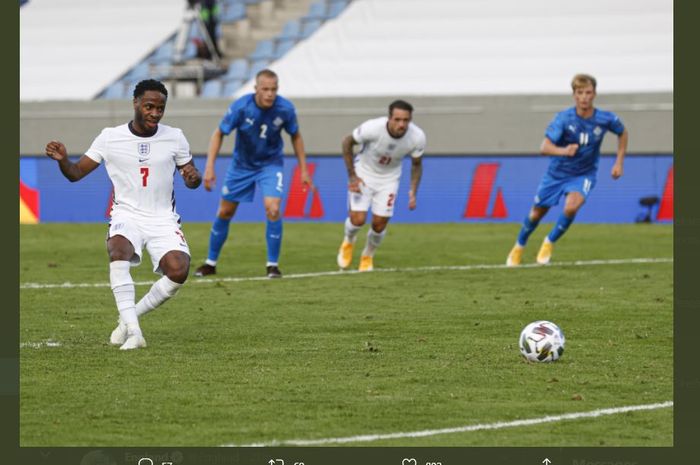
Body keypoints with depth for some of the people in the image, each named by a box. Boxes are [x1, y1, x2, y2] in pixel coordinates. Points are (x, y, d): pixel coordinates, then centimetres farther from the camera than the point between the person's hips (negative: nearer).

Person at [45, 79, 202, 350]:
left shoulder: (174, 138, 2)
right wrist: (62, 160, -22)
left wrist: (193, 177, -14)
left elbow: (192, 179, 11)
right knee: (118, 249, -36)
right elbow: (76, 173, 1)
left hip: (163, 219, 2)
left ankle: (130, 316, 0)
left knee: (179, 270, -25)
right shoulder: (110, 138, -2)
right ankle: (133, 332, -35)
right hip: (126, 216, -2)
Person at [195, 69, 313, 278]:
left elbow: (296, 136, -1)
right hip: (242, 165, 1)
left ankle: (272, 264, -5)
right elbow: (218, 134, -12)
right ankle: (210, 263, 26)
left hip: (270, 164, -1)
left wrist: (303, 170, -1)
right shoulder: (240, 107, -24)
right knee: (224, 212, 7)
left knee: (273, 209, -21)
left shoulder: (285, 109, -20)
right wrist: (210, 167, -19)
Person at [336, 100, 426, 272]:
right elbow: (347, 142, -14)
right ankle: (348, 242, 23)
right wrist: (352, 176, -14)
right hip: (364, 173, -2)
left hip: (388, 179, 2)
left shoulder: (417, 137, -24)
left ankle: (367, 257, 29)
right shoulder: (372, 128, -32)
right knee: (358, 219, -14)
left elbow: (416, 164, -4)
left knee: (380, 224, -2)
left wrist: (413, 191, -15)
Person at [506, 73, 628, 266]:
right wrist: (563, 151, -52)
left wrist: (619, 162, 1)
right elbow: (545, 147, -32)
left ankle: (549, 243, -2)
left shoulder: (606, 119, -17)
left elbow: (622, 133, 7)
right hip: (557, 173, 0)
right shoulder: (564, 118, -24)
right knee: (536, 214, 11)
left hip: (584, 174, 0)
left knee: (571, 206, -28)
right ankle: (519, 247, 40)